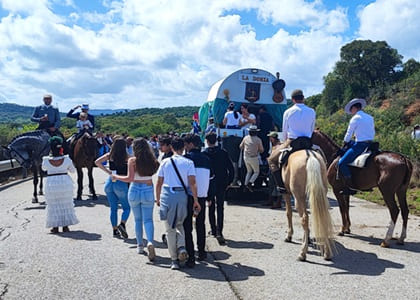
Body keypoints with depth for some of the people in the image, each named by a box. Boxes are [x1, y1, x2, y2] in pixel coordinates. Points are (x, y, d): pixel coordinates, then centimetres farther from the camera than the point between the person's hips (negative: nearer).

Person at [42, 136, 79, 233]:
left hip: (51, 183, 0)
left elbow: (43, 168, 15)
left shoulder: (46, 160, -8)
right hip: (65, 183, 1)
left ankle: (55, 227, 13)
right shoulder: (66, 159, -9)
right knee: (66, 204, 13)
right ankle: (65, 226, 17)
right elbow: (72, 170, 6)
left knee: (54, 205, 11)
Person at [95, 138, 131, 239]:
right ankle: (122, 224, -11)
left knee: (113, 208, 13)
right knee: (127, 207, 10)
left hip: (109, 182, 4)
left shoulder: (109, 155, 3)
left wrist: (107, 171, 0)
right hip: (121, 183, -4)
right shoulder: (126, 157, -6)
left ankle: (115, 230, 14)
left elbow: (97, 162, -4)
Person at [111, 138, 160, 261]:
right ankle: (150, 242, -20)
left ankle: (140, 246, 21)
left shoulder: (132, 160, -9)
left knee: (138, 219, 14)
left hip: (135, 190, -1)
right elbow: (154, 171, 0)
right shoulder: (152, 160, -1)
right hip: (148, 191, 1)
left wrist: (116, 177, 1)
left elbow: (130, 178, -12)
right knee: (148, 219, 3)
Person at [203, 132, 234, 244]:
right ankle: (219, 232, -8)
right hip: (221, 184, 1)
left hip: (209, 184, -1)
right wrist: (229, 181, 9)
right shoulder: (223, 152, -3)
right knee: (220, 208, 2)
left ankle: (214, 230, 21)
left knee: (211, 208, 14)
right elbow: (231, 169, -2)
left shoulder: (204, 153, -8)